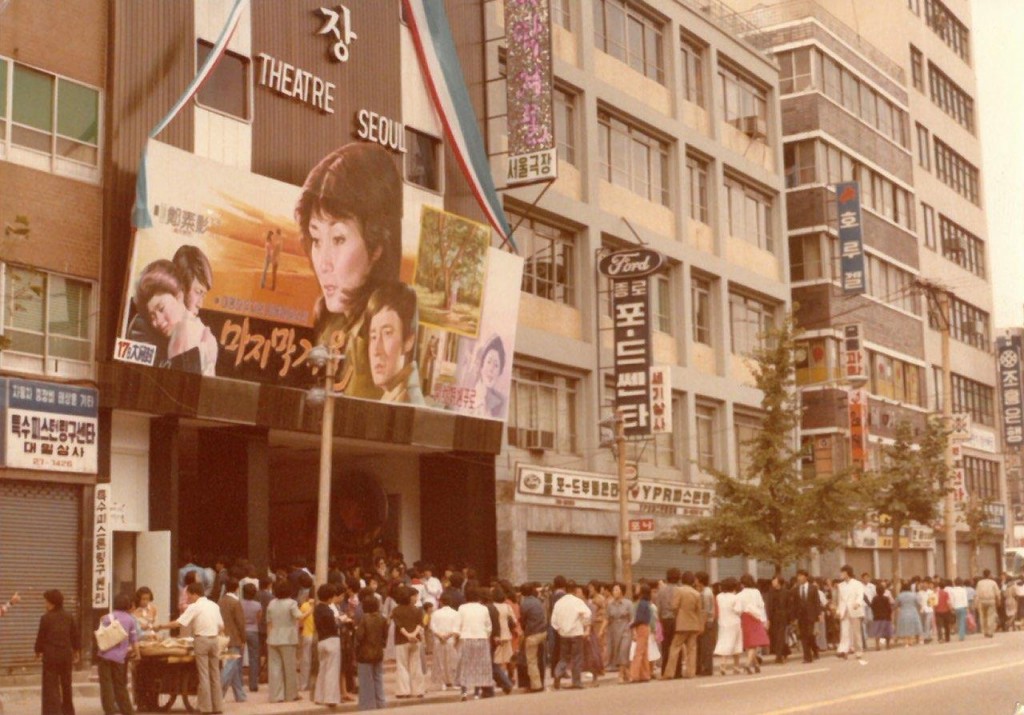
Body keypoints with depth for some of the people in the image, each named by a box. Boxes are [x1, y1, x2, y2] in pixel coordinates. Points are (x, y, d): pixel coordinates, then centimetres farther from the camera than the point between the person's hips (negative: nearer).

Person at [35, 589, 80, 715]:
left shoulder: (46, 618, -11)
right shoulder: (69, 617, 3)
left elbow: (41, 637, -6)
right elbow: (75, 635, 8)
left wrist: (38, 651, 10)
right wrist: (76, 651, 19)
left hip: (51, 655, -5)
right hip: (66, 654, 5)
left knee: (51, 685, -1)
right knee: (66, 684, 17)